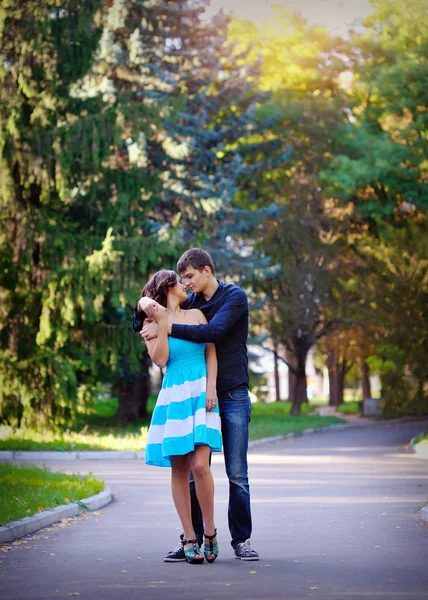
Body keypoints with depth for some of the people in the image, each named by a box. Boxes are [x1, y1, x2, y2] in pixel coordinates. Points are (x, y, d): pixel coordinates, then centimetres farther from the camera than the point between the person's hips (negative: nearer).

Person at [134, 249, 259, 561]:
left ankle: (242, 540, 6)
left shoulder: (235, 297, -4)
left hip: (233, 396, -4)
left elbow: (213, 331, -23)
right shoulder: (191, 302, 11)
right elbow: (141, 326, 15)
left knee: (237, 475, -1)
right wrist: (143, 306, -7)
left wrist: (166, 328, -24)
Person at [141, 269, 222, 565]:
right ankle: (189, 538, 5)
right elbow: (160, 360, -5)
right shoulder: (154, 323, 9)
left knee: (199, 465, -15)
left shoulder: (196, 314, 14)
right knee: (179, 469, -1)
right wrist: (161, 323, -8)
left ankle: (210, 532, -1)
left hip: (200, 394, 0)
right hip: (174, 398, 0)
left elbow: (211, 352, 8)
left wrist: (211, 388, -5)